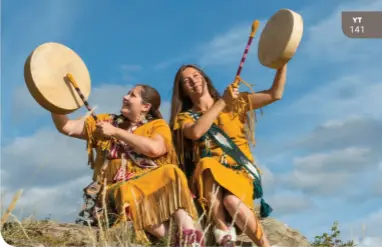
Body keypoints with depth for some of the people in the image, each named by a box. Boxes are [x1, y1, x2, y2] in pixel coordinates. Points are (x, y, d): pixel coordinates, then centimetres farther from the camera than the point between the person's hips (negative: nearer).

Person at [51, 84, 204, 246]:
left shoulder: (158, 125, 9)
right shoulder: (105, 121, 19)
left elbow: (154, 148, -14)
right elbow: (66, 127, 15)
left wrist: (116, 132, -8)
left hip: (152, 183, -1)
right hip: (117, 187, 1)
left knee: (171, 173, -32)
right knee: (126, 194, -35)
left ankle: (188, 233, -42)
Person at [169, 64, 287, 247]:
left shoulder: (234, 102, 15)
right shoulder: (184, 117, 11)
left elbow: (275, 94, 8)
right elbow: (196, 132, -14)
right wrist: (222, 102, -9)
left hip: (240, 172, 0)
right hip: (208, 178, 0)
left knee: (232, 201, -35)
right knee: (208, 165, -37)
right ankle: (223, 232, -36)